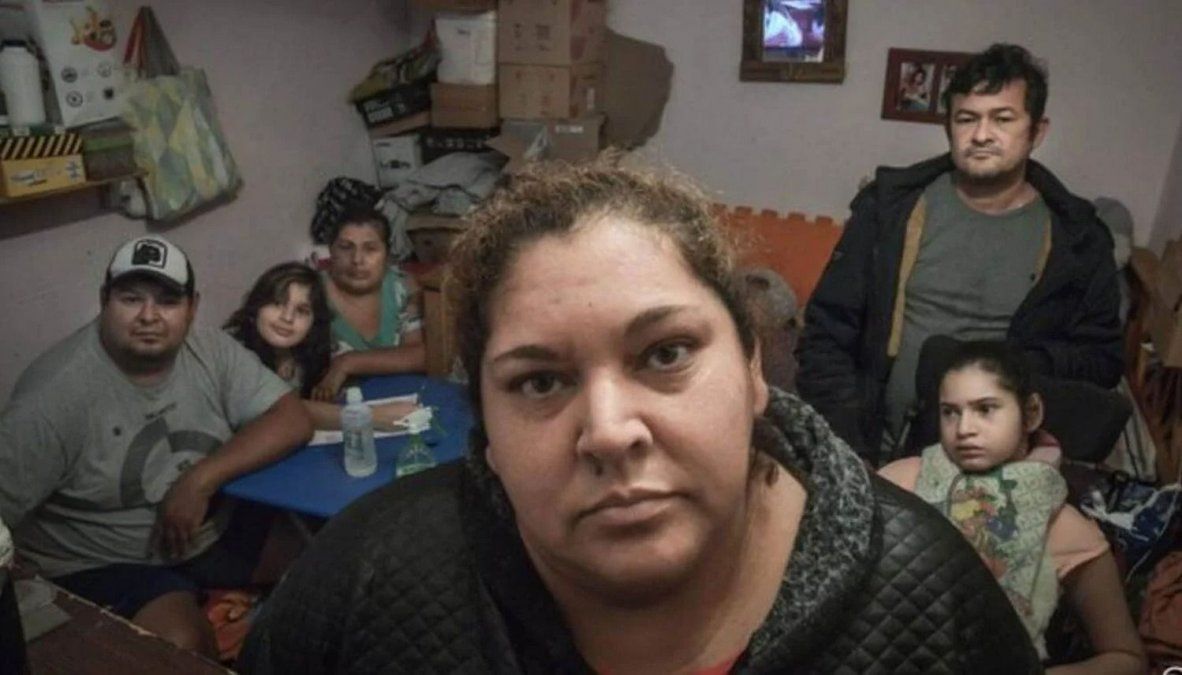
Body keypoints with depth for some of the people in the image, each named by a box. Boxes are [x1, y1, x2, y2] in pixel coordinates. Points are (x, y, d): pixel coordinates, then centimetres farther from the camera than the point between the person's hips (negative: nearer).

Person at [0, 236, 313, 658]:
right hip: (102, 563, -5)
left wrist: (200, 481, -23)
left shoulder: (210, 350, -7)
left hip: (216, 533, 5)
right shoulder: (58, 390, -20)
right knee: (181, 642, -30)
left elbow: (292, 420, -12)